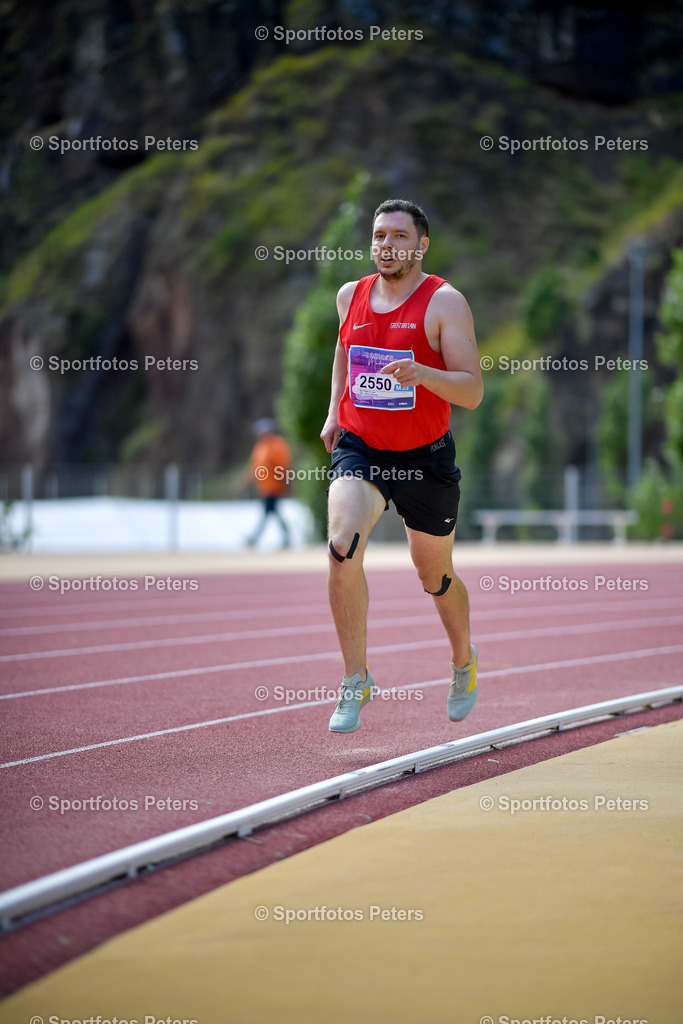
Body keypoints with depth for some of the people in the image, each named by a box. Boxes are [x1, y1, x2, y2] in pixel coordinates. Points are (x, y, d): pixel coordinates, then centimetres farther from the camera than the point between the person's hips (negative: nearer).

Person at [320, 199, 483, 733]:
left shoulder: (444, 302, -11)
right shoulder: (352, 296, 3)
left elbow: (472, 391, -17)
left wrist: (423, 374, -34)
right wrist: (334, 412, 15)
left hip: (425, 458, -2)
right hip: (358, 448, 2)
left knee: (435, 575, 14)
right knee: (343, 546, -24)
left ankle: (464, 661, 45)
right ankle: (356, 679, -14)